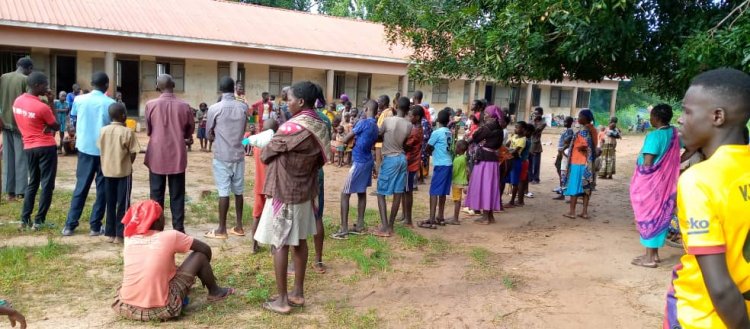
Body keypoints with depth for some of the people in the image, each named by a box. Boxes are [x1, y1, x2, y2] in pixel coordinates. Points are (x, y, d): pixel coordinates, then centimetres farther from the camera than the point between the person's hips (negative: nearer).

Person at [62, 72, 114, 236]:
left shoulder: (79, 100, 0)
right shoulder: (110, 103, -11)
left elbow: (73, 117, 17)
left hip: (85, 148, 3)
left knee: (81, 187, 11)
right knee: (102, 189, 6)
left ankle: (70, 225, 12)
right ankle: (95, 226, 8)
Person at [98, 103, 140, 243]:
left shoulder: (103, 130, 1)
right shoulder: (127, 132, -13)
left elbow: (101, 150, 6)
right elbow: (133, 153, -10)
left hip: (107, 171, 5)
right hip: (123, 171, -5)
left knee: (110, 203, 12)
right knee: (123, 204, 3)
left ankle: (109, 233, 17)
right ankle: (120, 235, 4)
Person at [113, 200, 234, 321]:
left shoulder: (129, 238, 4)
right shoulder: (170, 237, -9)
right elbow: (206, 249, 2)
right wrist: (206, 273, 22)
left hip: (126, 307, 5)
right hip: (159, 309, -5)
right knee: (200, 256, 6)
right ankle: (214, 292, 27)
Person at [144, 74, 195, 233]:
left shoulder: (151, 105, -6)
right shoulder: (184, 106, -5)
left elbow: (148, 131, 5)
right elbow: (190, 131, 7)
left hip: (157, 156, 0)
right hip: (177, 156, 0)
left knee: (157, 194, 9)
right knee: (177, 195, 7)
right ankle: (178, 227, 10)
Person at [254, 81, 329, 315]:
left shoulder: (292, 127, -22)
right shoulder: (320, 126, 3)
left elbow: (267, 152, -10)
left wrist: (264, 150, 14)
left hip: (283, 192, -8)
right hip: (305, 191, 8)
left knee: (280, 245, 1)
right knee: (300, 242, 14)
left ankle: (282, 300, 8)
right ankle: (298, 293, 24)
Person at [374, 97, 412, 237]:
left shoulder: (388, 121, -13)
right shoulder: (409, 125, -1)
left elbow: (377, 134, 1)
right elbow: (404, 142, 9)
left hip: (389, 159, -5)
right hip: (402, 159, 5)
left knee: (381, 193, 2)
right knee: (398, 193, 9)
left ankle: (384, 227, -6)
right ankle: (390, 226, 16)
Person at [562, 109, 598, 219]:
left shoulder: (583, 130, -15)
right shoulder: (592, 129, 11)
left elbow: (582, 147, -22)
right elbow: (593, 146, 12)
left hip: (578, 162, -8)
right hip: (588, 163, 8)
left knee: (574, 186, -1)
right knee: (586, 186, 9)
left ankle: (572, 212, 3)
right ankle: (585, 212, 12)